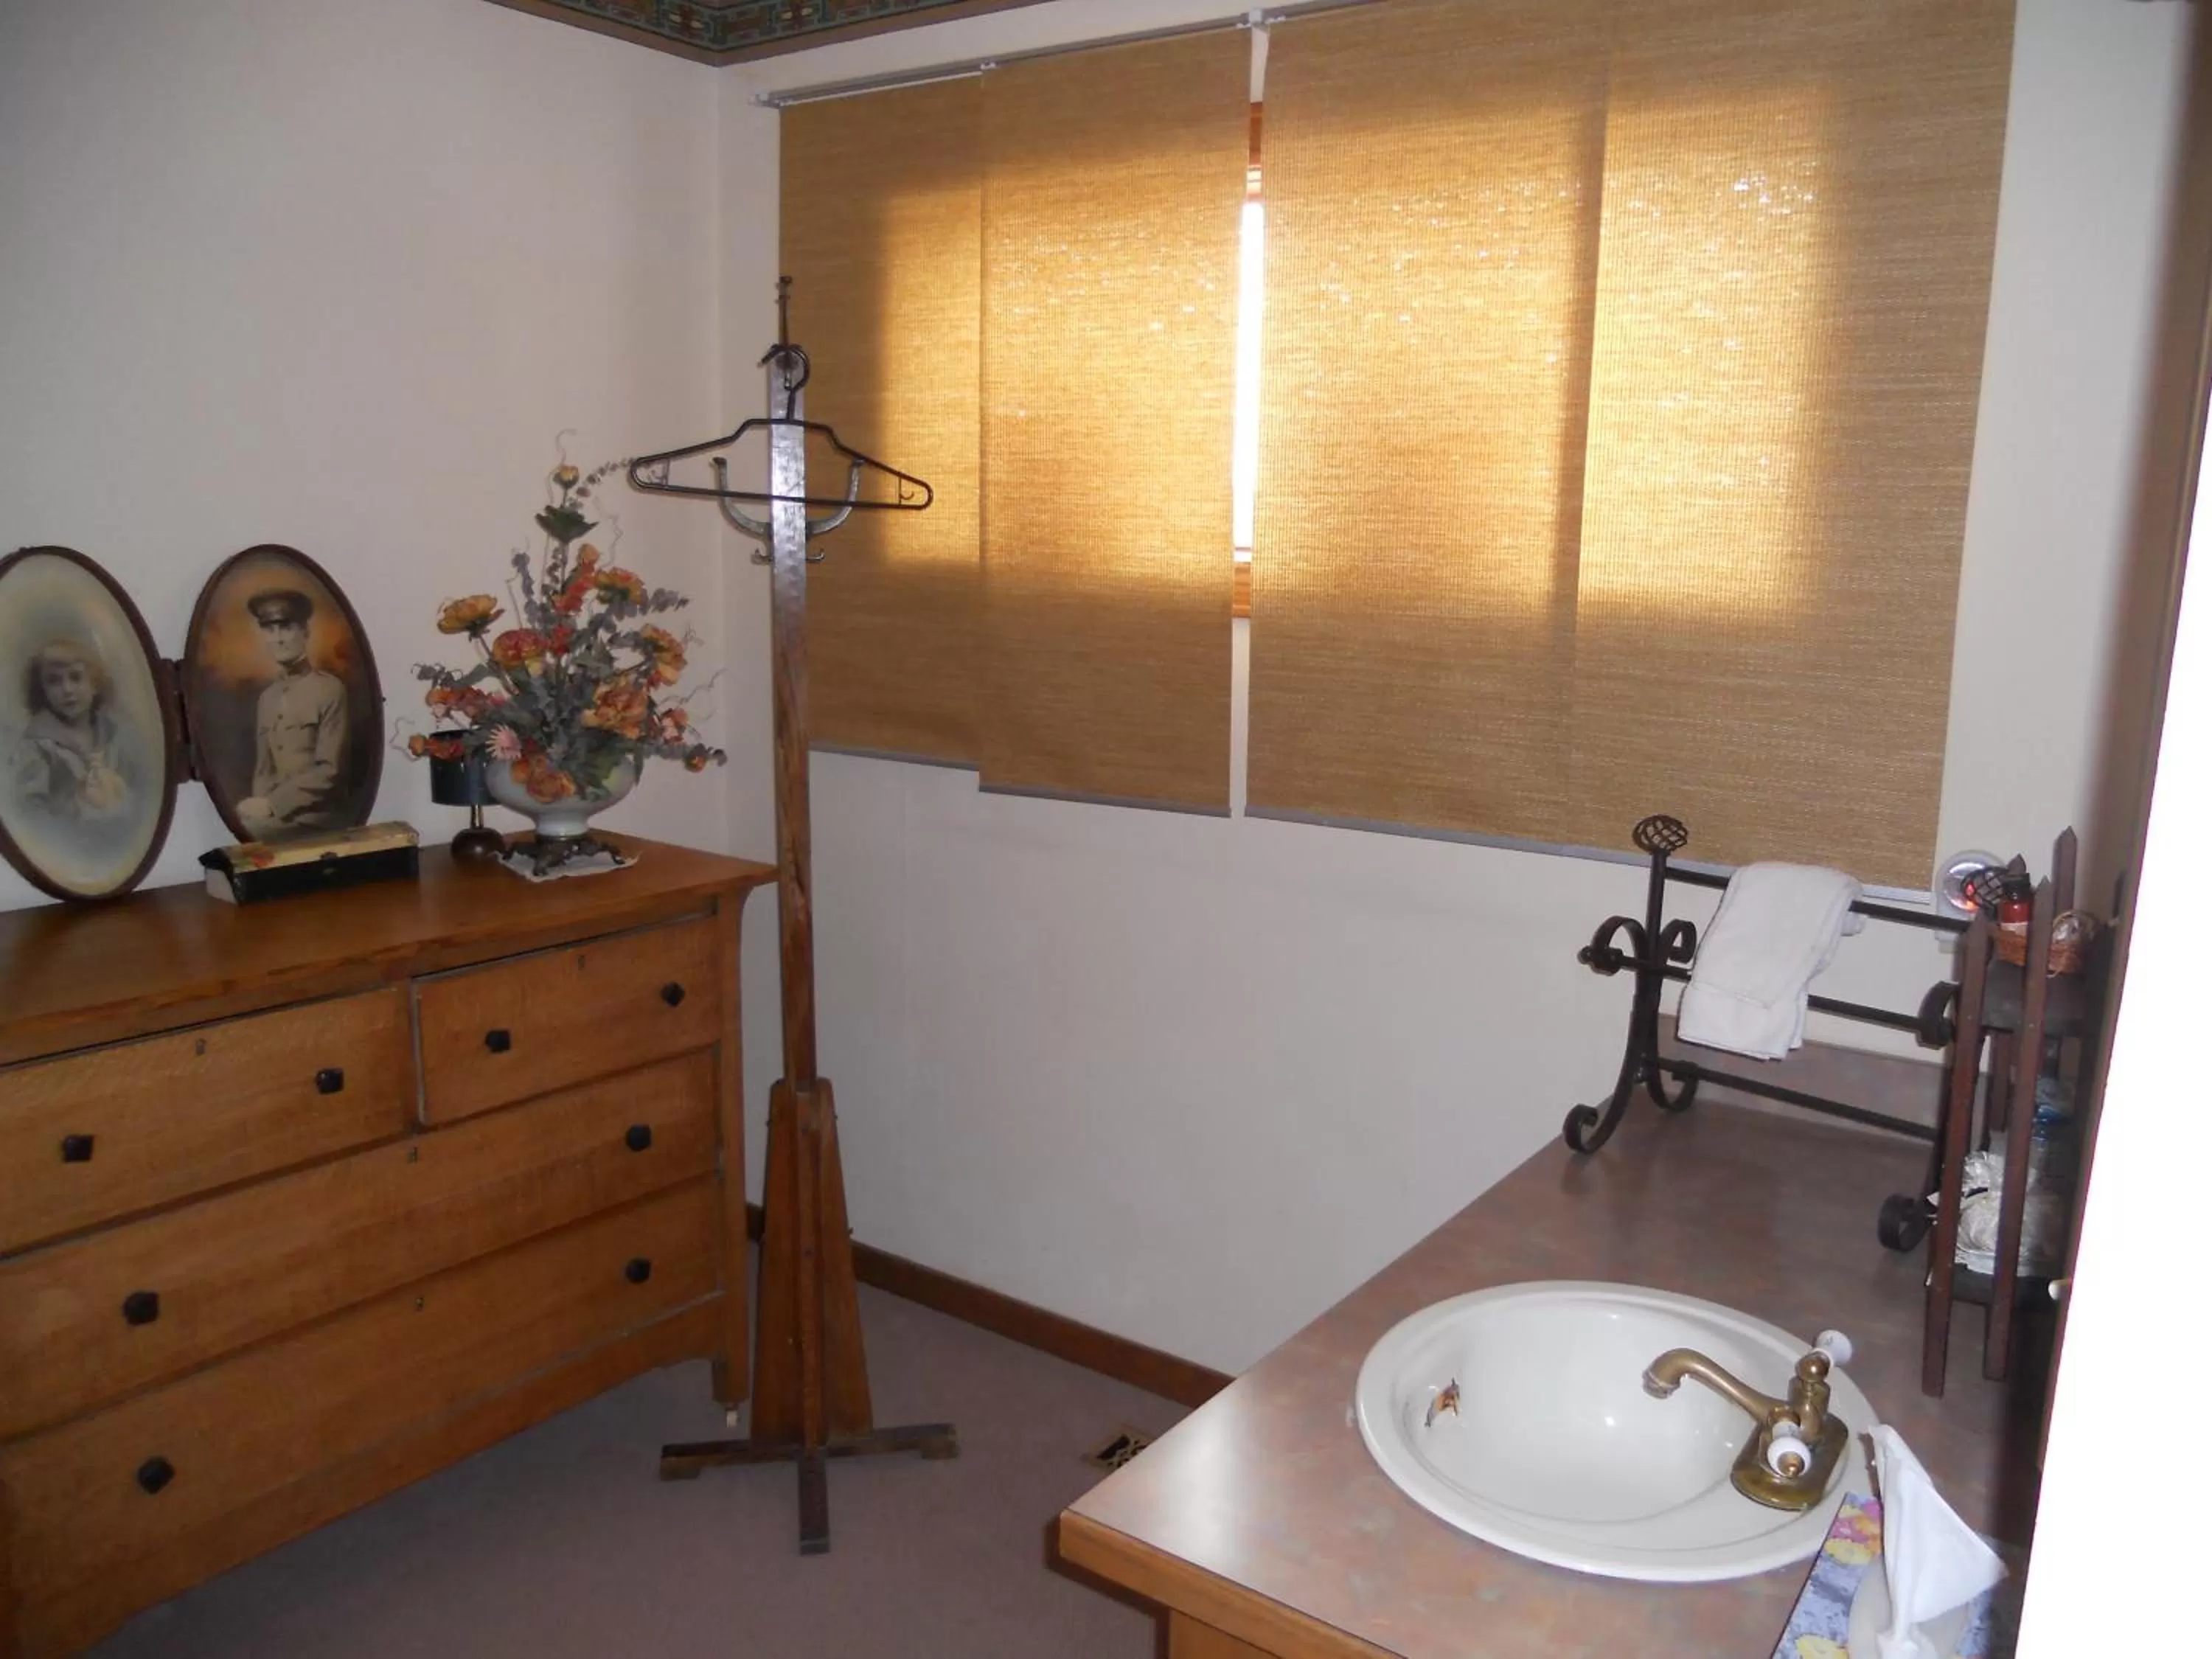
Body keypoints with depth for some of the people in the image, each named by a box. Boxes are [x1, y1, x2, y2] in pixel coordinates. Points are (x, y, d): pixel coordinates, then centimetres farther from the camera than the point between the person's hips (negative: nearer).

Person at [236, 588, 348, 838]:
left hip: (317, 826, -6)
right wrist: (259, 805, -4)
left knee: (253, 827, -27)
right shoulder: (267, 697, 17)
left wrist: (272, 804, -17)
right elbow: (263, 770, 17)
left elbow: (330, 771, -11)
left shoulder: (330, 690, -4)